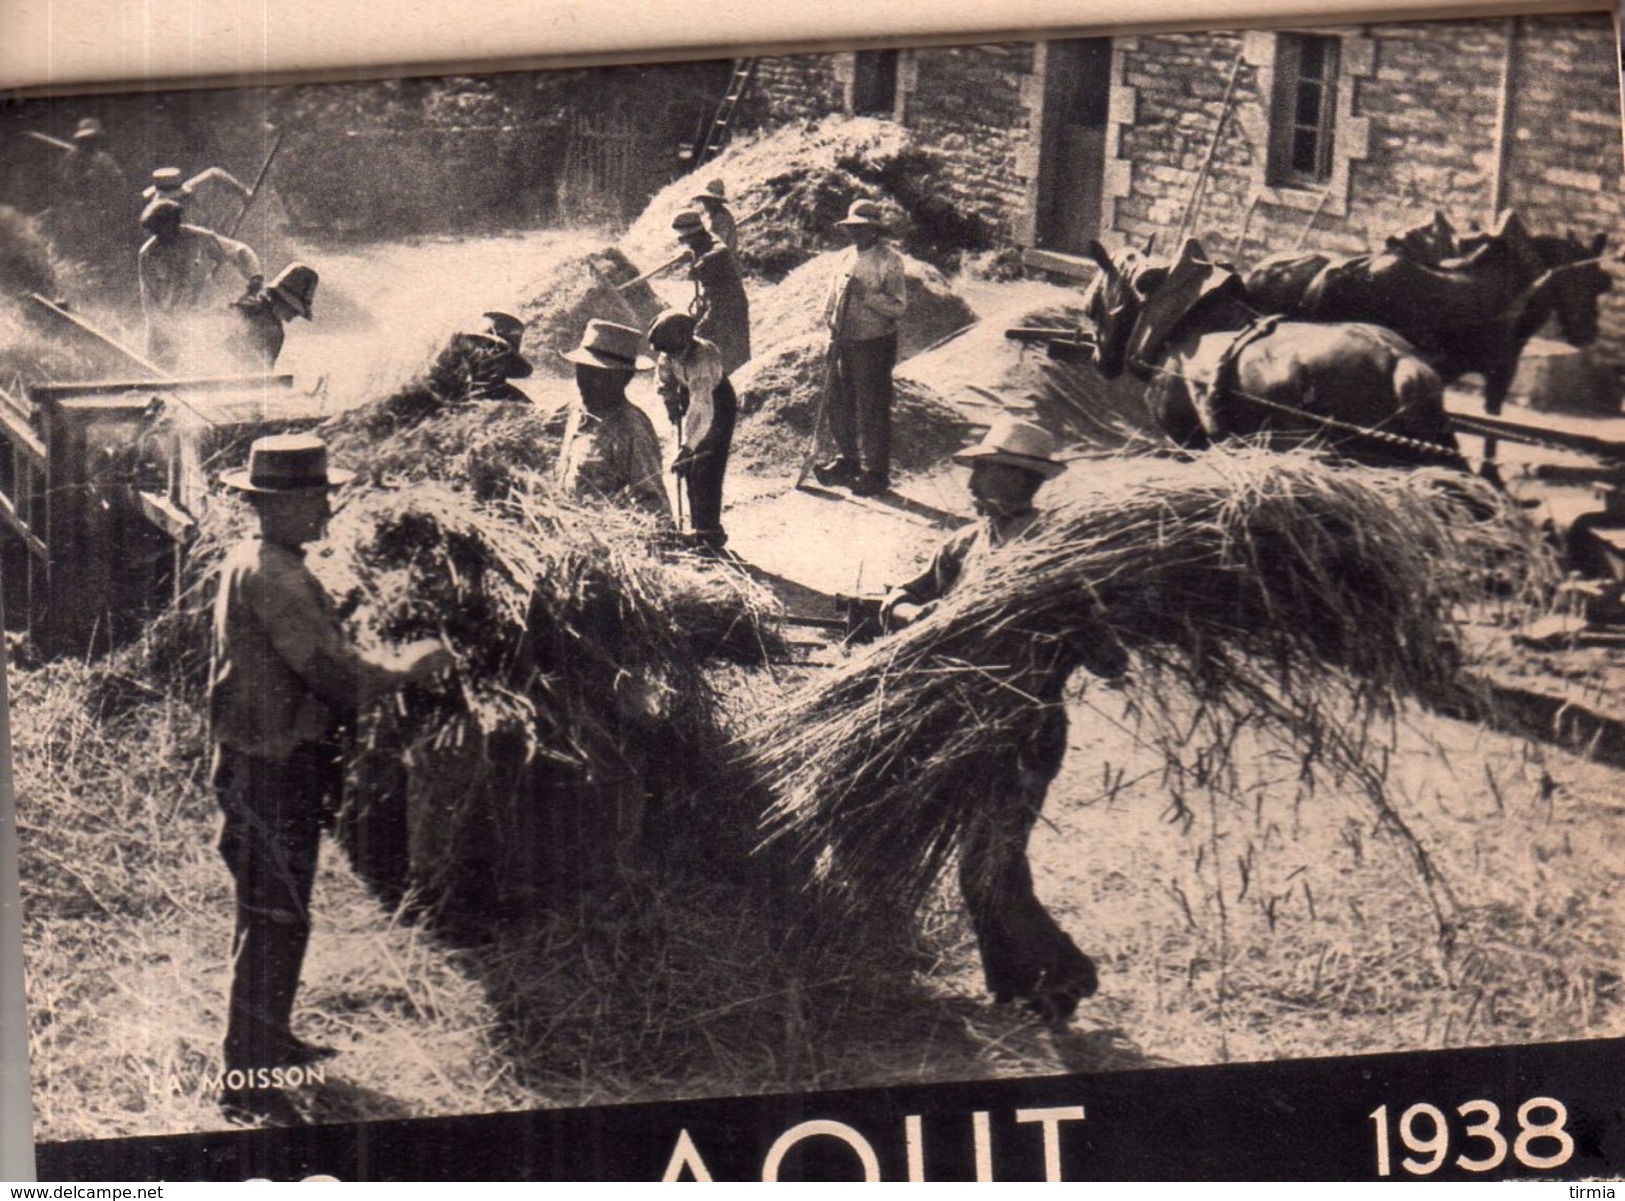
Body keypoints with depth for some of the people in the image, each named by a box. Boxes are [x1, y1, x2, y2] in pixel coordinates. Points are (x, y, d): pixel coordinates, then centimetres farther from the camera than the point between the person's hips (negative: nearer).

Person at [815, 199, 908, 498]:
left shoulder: (889, 261, -9)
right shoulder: (845, 257, 11)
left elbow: (898, 305, -15)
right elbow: (833, 296, 20)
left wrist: (866, 295, -24)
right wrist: (830, 321, 7)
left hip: (874, 344, -7)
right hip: (843, 342, 7)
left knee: (872, 408, -1)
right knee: (838, 402, 15)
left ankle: (875, 472, 8)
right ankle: (846, 459, 33)